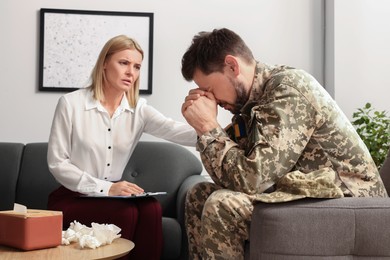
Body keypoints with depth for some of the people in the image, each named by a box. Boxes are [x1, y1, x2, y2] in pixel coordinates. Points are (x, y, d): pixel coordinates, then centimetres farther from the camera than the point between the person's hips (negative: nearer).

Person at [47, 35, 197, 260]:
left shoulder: (138, 109, 1)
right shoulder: (71, 103, -8)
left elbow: (174, 130, -19)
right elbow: (57, 163, -10)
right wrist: (104, 188, -20)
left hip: (112, 195, 4)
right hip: (72, 198, -3)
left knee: (151, 208, -26)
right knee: (126, 213, -29)